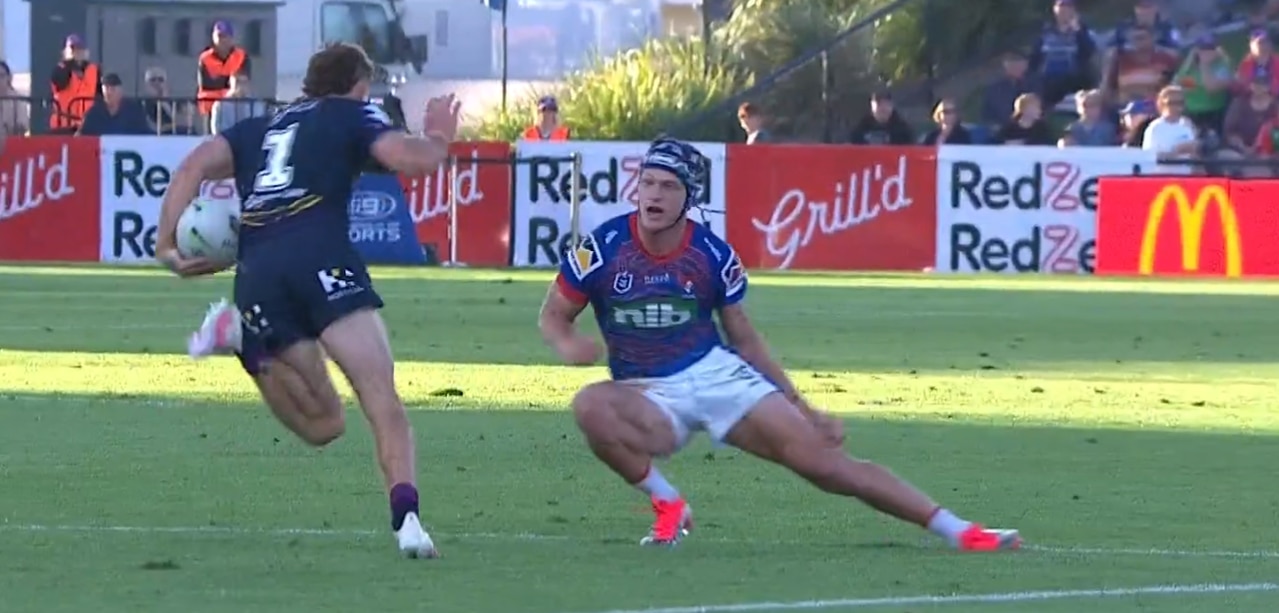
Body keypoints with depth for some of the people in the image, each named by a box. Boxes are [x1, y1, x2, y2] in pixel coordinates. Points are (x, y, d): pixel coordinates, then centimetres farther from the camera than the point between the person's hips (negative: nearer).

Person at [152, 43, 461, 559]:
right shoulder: (352, 115, 18)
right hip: (321, 259, -5)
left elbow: (195, 166, 18)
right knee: (382, 399, -13)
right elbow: (411, 159, 5)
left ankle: (239, 334, 0)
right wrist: (439, 138, 25)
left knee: (321, 423, 14)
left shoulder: (257, 130, 31)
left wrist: (168, 244, 15)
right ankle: (405, 514, -34)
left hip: (255, 275, 5)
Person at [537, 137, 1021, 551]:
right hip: (648, 394, 0)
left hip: (717, 374, 0)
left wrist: (801, 407, 8)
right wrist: (567, 345, -26)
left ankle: (957, 530, -10)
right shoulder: (603, 248, -10)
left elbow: (745, 339, 8)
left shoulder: (713, 256, -5)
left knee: (818, 454, -13)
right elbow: (552, 316, 0)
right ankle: (667, 506, -13)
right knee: (591, 407, -35)